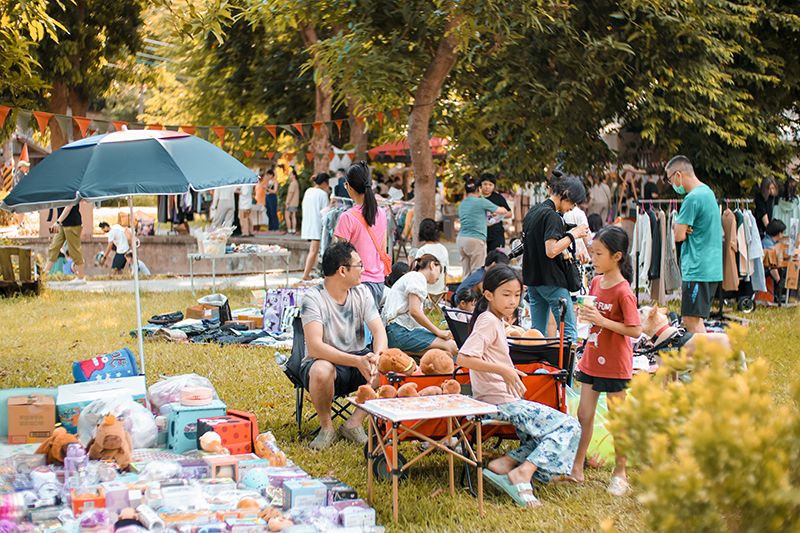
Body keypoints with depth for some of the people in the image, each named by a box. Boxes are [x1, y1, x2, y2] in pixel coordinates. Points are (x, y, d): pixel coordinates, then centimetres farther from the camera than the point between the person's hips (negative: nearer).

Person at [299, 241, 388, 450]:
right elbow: (314, 347, -28)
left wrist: (376, 357, -33)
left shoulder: (361, 293, 0)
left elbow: (379, 331, -9)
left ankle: (354, 423, -7)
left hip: (358, 359, 5)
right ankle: (326, 427, -10)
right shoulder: (313, 298, -17)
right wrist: (356, 361, -39)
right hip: (326, 361, -5)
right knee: (322, 370, -39)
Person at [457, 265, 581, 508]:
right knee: (568, 426, -10)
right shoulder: (489, 321, -14)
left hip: (504, 399, 10)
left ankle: (504, 464, -5)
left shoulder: (496, 321, 16)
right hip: (501, 402, -10)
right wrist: (503, 370, -28)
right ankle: (522, 473, -21)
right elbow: (463, 358, -27)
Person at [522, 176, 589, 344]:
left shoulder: (532, 212, 13)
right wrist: (573, 235, -14)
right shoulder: (552, 216, -16)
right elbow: (551, 251, -24)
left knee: (537, 330, 12)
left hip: (532, 280, 9)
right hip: (551, 281, -9)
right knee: (569, 330, -5)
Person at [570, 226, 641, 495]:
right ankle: (577, 467, 20)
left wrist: (601, 321, -25)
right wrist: (586, 315, -1)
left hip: (615, 364, -7)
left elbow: (635, 330, -20)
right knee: (584, 414, 10)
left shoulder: (623, 292, -18)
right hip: (592, 359, 7)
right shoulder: (596, 282, 6)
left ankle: (620, 472, 19)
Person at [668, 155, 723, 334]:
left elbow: (679, 236, -16)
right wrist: (685, 228, -6)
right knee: (695, 319, 15)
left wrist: (678, 224, 4)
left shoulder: (692, 198, -16)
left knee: (692, 320, -6)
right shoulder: (708, 192, 15)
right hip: (712, 267, 10)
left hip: (697, 270, -10)